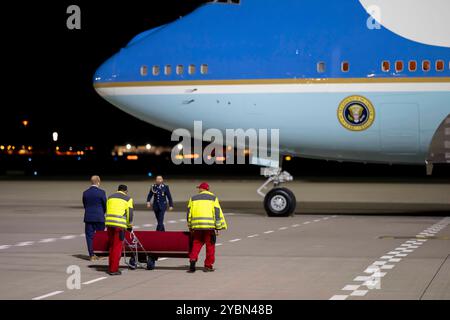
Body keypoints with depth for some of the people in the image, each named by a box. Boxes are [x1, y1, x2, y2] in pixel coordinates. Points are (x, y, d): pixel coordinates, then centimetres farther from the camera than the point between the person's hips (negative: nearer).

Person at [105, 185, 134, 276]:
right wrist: (130, 226, 13)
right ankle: (114, 270, -1)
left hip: (109, 223, 5)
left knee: (111, 246, 15)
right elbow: (129, 213, 1)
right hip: (119, 225, -5)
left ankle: (110, 268, 19)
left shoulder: (110, 197, 20)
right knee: (117, 247, -1)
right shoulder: (127, 199, 6)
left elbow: (107, 211, 19)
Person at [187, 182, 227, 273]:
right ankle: (208, 266, 9)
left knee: (196, 244, 11)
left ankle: (192, 260, -7)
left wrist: (190, 227, 20)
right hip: (209, 226, -2)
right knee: (210, 246, 7)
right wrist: (218, 227, 0)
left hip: (197, 226, 2)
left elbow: (189, 213, 12)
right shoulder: (213, 198, 7)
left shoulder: (193, 198, 13)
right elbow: (217, 212, 0)